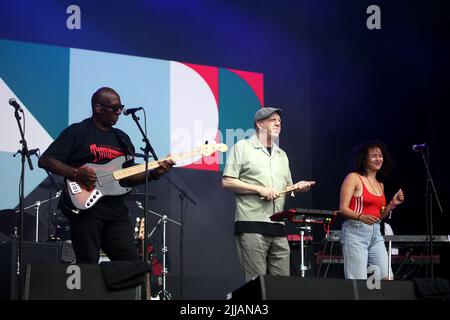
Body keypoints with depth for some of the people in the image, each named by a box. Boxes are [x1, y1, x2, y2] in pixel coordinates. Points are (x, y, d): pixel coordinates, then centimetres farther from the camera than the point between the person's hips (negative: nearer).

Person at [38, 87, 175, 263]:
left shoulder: (122, 138, 19)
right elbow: (45, 160, -6)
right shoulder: (77, 132, 0)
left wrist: (154, 173, 3)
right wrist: (76, 173, -19)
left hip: (116, 209, 6)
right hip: (85, 207, -6)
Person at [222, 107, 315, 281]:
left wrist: (296, 188, 5)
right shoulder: (242, 147, 3)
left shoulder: (282, 155, 23)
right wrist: (259, 189, -12)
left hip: (278, 227, 6)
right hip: (251, 223, -6)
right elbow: (227, 182, -5)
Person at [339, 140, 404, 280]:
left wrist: (392, 204, 5)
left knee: (387, 278, -4)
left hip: (376, 233, 7)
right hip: (355, 232, -7)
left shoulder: (380, 184, 18)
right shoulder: (353, 178, -2)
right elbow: (343, 209, -9)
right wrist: (361, 217, -26)